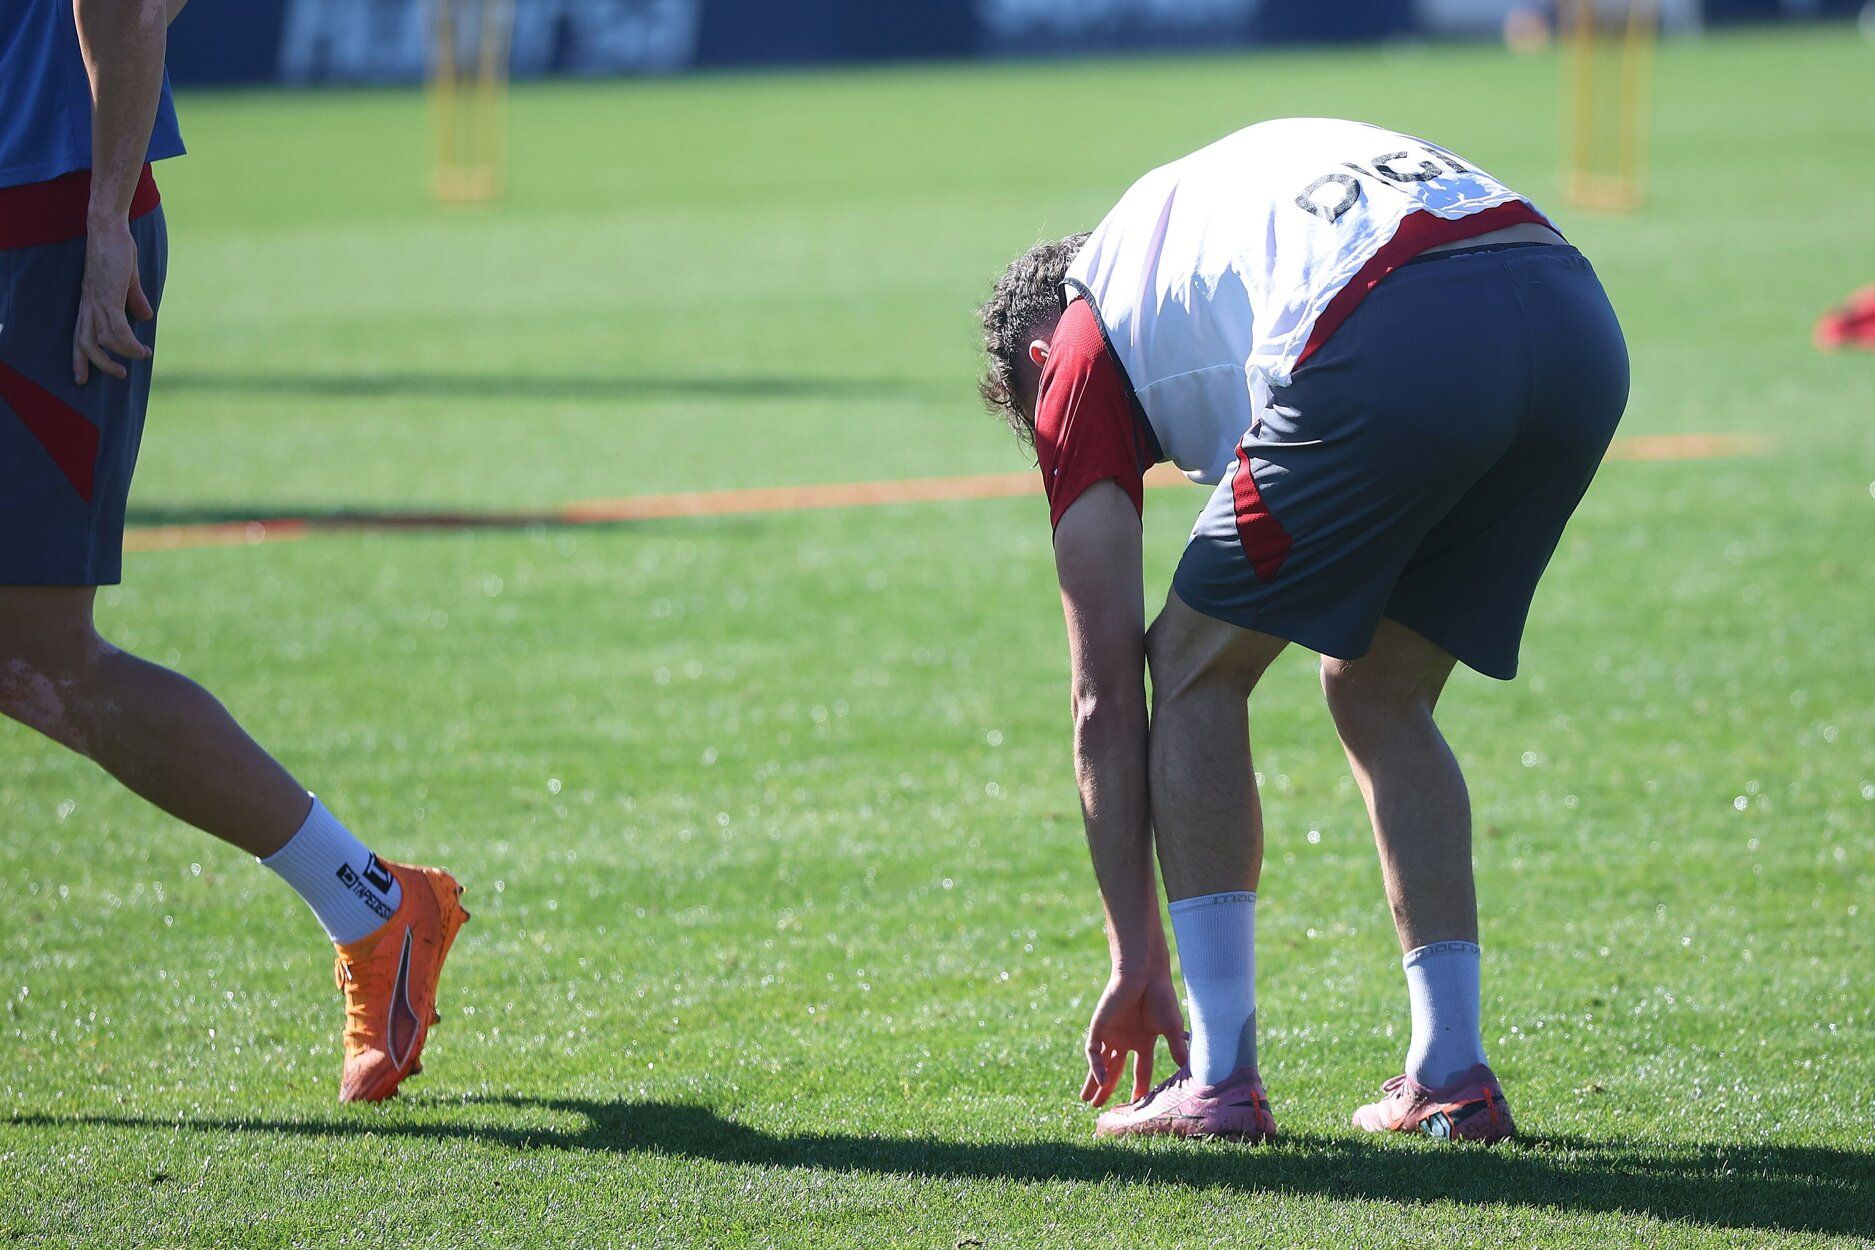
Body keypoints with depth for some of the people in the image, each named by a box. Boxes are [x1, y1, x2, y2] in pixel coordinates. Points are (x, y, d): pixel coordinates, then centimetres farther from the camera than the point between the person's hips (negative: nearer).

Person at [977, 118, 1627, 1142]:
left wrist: (1138, 959, 25)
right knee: (1380, 698, 24)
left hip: (1400, 349, -6)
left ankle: (1219, 1077, 11)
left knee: (1195, 669, 16)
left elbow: (1107, 699, 21)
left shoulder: (1084, 348, 22)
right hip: (1580, 323, 6)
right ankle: (1451, 1073, 20)